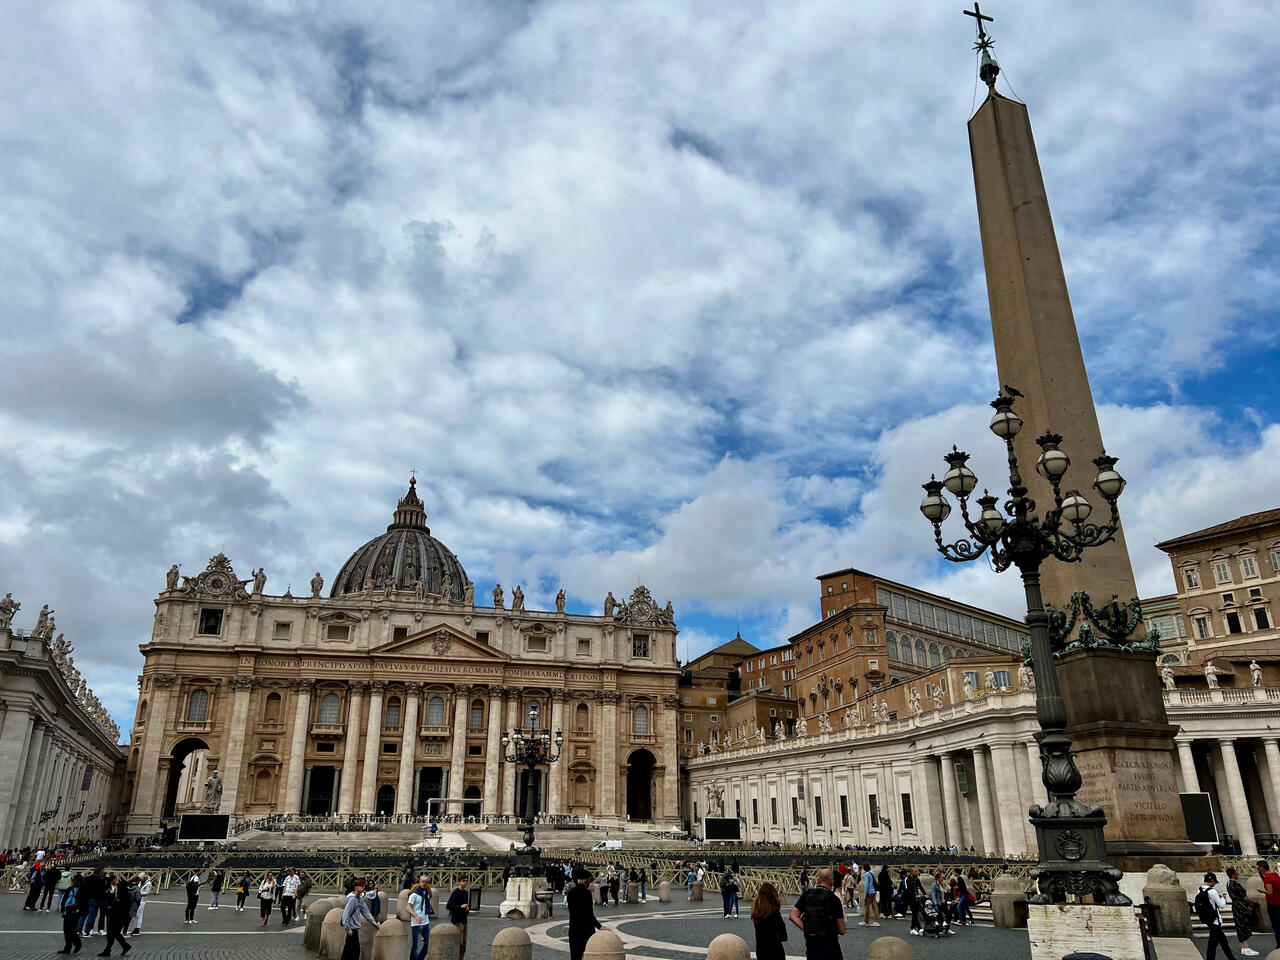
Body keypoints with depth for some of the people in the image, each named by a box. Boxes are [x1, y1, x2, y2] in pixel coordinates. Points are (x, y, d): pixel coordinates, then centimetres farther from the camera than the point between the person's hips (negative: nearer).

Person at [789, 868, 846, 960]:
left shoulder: (806, 894, 0)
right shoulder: (834, 899, -10)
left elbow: (793, 916, -3)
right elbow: (842, 931, -8)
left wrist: (806, 929, -3)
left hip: (810, 944, 3)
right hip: (830, 945, -3)